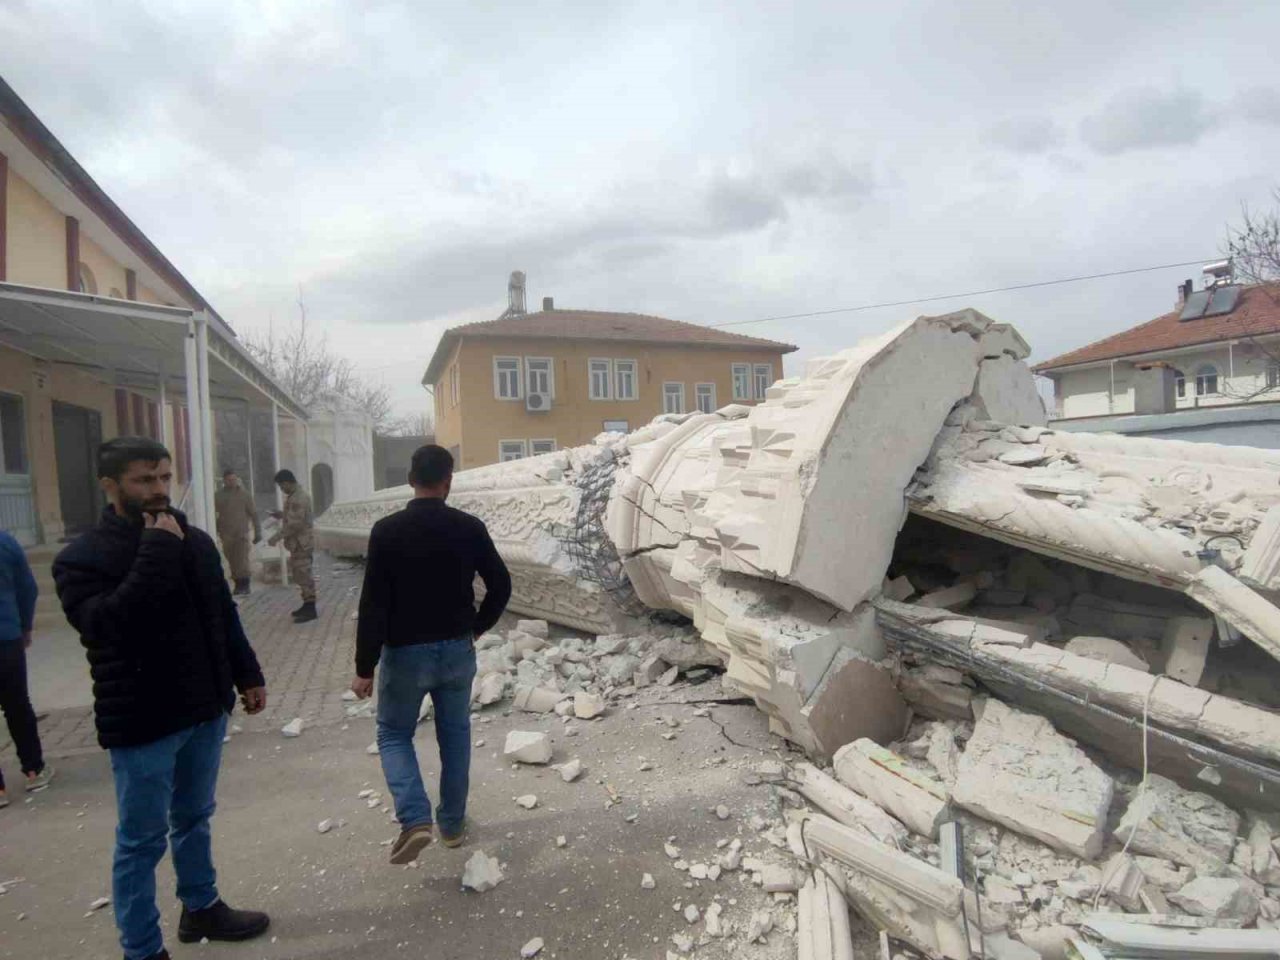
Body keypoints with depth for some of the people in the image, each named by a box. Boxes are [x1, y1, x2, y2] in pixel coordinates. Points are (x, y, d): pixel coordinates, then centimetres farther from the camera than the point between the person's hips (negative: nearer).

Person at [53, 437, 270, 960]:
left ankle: (201, 907, 40)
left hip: (205, 710, 6)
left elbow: (224, 616, 13)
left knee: (193, 819, 22)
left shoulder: (195, 541, 4)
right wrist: (157, 554, -29)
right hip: (141, 723, -5)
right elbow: (107, 627, -30)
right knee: (142, 839, 7)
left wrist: (247, 674, 13)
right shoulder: (82, 558, -13)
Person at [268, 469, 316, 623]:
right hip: (298, 543, 11)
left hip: (301, 544, -11)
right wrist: (281, 514, 13)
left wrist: (277, 537, -19)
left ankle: (310, 610, -1)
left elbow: (295, 524, -24)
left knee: (304, 576, -6)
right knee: (300, 576, 16)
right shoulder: (295, 495, 13)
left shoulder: (298, 499, -21)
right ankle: (307, 605, 25)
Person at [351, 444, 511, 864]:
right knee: (455, 735, 19)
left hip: (405, 653, -2)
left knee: (393, 734, 17)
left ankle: (415, 819, 0)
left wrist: (365, 667, -8)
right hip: (457, 651, 2)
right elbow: (501, 585, 0)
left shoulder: (387, 530, -13)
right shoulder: (470, 527, -6)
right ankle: (452, 822, 29)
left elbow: (373, 604, -14)